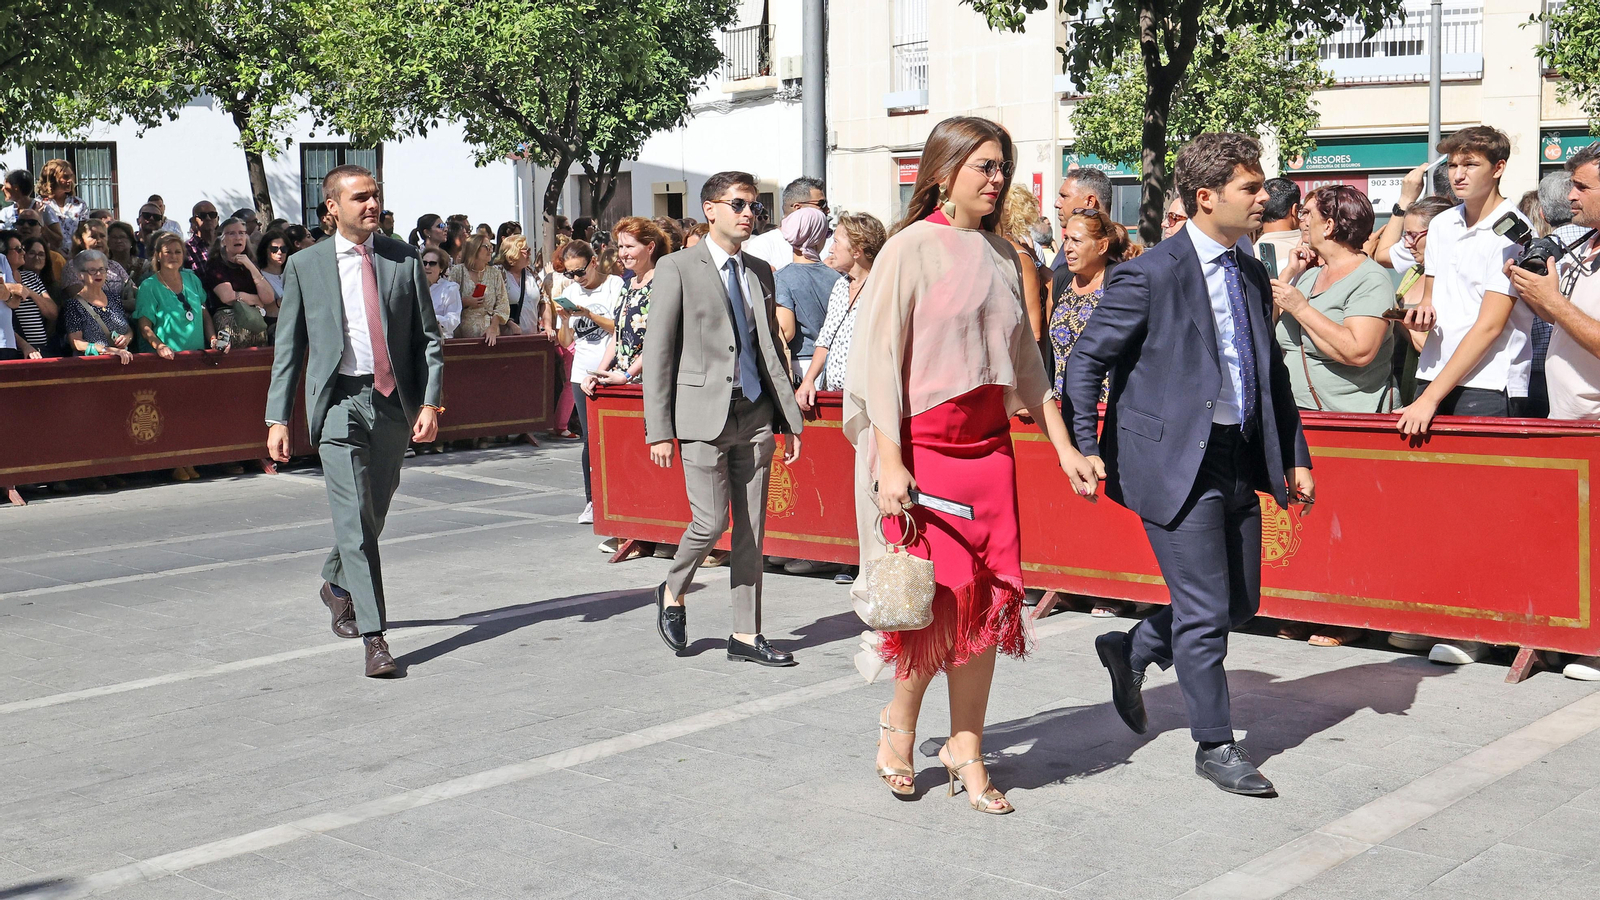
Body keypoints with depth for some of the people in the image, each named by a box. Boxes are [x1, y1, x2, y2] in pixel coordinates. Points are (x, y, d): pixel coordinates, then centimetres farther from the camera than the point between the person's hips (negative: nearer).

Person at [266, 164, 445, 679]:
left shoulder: (403, 259, 6)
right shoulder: (305, 266, 3)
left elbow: (429, 338, 7)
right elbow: (288, 347, 6)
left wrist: (430, 403, -5)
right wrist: (278, 418, 1)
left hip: (394, 401, 3)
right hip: (339, 400, -2)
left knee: (374, 511, 14)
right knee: (354, 516, -11)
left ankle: (337, 585, 43)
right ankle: (373, 636, -11)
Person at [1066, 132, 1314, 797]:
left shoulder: (1253, 276, 11)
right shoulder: (1150, 274, -12)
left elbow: (1272, 372, 20)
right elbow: (1086, 362, -8)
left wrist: (1295, 457, 16)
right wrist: (1087, 449, -14)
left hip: (1239, 461, 8)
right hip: (1175, 463, -8)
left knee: (1241, 601, 13)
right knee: (1206, 611, -2)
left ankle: (1131, 651, 34)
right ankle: (1215, 745, 15)